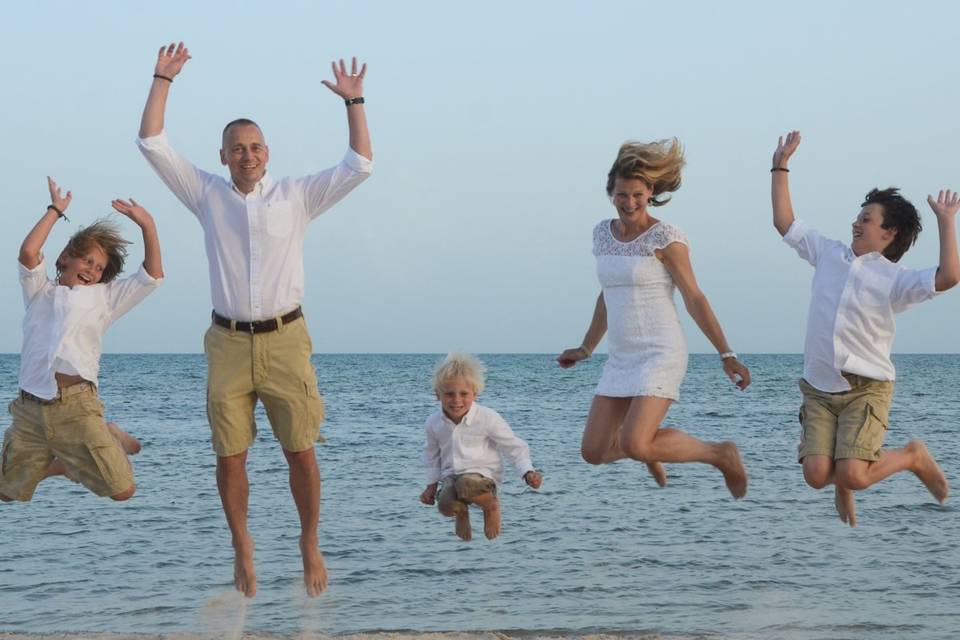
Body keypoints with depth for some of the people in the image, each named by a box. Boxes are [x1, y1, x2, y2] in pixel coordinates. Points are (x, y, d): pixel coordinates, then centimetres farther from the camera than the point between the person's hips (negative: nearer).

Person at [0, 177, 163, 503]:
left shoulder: (103, 297, 19)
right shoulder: (40, 292, 18)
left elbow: (153, 274, 12)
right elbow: (28, 252, -1)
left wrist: (147, 225, 5)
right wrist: (55, 211, 7)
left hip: (77, 406, 0)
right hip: (29, 409, 1)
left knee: (123, 490, -8)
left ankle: (112, 439, 22)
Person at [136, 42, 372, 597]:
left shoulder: (297, 196, 5)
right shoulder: (208, 195, 8)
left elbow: (360, 165, 0)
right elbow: (152, 143, 5)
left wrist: (354, 102, -6)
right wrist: (163, 79, 2)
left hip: (285, 342, -1)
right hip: (229, 344, 1)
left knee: (301, 452, 0)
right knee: (230, 459, 3)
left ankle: (310, 545, 15)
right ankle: (243, 548, 18)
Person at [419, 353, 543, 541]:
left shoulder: (488, 418, -11)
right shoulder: (434, 423, 2)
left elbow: (515, 448, -4)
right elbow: (432, 454, 22)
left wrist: (528, 473, -18)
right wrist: (431, 485, 19)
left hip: (482, 474, -4)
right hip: (451, 476, 4)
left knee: (466, 485, -40)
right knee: (445, 505, -30)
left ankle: (491, 505, -3)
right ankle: (461, 512, 11)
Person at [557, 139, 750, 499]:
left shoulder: (666, 238, -10)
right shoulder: (603, 233, 9)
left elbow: (695, 300, -7)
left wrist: (726, 355, -9)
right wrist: (586, 349, 29)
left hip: (661, 355, -7)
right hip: (621, 359, 7)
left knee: (634, 446, -23)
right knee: (594, 452, 3)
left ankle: (721, 455, 0)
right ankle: (650, 447, 37)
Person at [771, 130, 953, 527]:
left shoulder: (894, 279, -6)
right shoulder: (829, 255, 9)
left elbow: (948, 277, -23)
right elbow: (784, 223, 15)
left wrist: (946, 221, -23)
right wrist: (780, 167, 11)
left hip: (866, 389, -4)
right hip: (819, 389, 4)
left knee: (853, 476, -20)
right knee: (816, 475, -14)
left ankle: (913, 456, 12)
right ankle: (842, 482, 26)